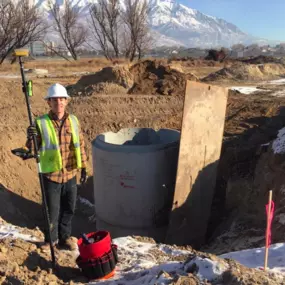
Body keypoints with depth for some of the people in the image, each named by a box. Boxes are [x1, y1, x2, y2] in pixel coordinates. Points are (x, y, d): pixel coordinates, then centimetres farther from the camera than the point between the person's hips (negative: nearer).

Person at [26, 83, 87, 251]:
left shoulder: (73, 121, 1)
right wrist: (31, 139, -30)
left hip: (70, 174, 4)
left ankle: (64, 238, 37)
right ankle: (50, 240, 32)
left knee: (69, 209, 16)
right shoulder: (41, 123, -10)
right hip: (51, 175, -3)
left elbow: (80, 146, 9)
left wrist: (84, 168, 9)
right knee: (52, 211, 9)